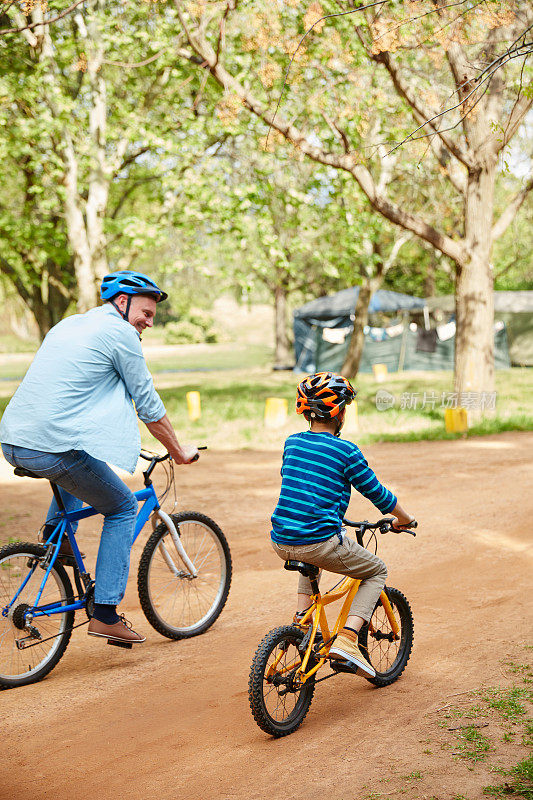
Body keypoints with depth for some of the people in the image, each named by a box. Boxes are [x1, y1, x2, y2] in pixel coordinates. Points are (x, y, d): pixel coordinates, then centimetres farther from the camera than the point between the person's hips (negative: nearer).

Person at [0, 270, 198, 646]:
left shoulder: (68, 324, 23)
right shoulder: (120, 333, -2)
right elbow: (149, 405, 2)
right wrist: (179, 452, 16)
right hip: (55, 448, -8)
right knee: (123, 508, 10)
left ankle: (55, 535, 25)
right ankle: (105, 615, 7)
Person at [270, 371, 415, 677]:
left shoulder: (292, 443, 11)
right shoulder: (347, 451, -6)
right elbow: (377, 494, 3)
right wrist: (404, 518, 23)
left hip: (281, 542, 6)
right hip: (321, 543, -6)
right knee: (378, 571, 17)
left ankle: (302, 617, 25)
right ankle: (347, 638, -2)